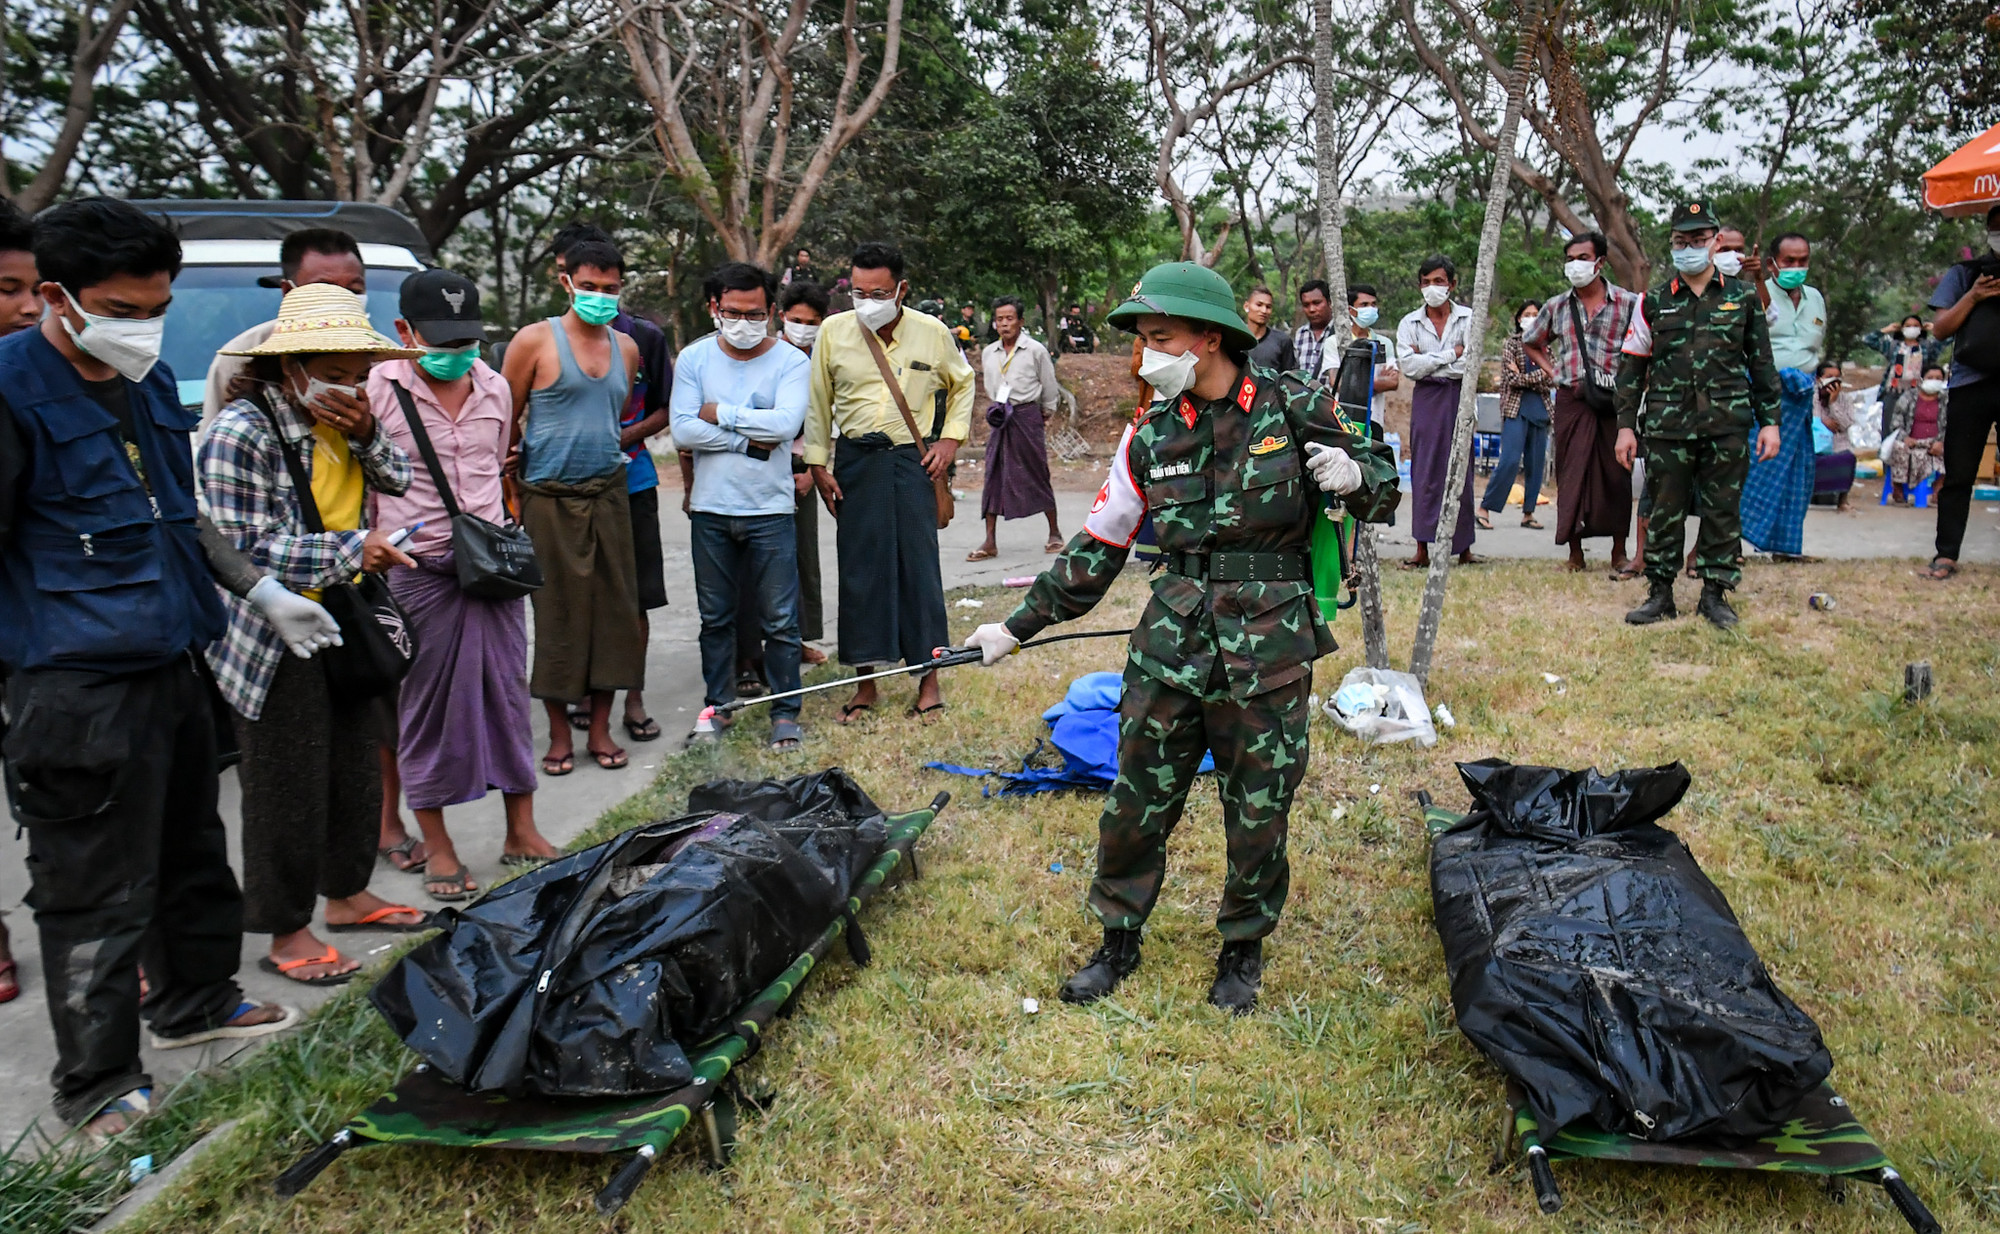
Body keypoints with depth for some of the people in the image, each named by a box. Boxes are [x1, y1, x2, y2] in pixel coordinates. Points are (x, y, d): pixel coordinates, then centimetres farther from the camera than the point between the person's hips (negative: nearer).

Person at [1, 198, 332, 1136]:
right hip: (81, 685, -8)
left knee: (193, 850, 21)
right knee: (97, 891, 0)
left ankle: (194, 1003, 40)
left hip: (177, 664, 8)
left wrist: (266, 595, 18)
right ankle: (98, 1087, 14)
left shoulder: (152, 382, 13)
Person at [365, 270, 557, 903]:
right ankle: (437, 848, 15)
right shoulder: (377, 391, -6)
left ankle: (521, 833, 18)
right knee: (427, 705, 3)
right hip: (418, 570, -4)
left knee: (508, 693, 7)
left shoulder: (495, 389, 9)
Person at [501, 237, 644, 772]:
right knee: (558, 613, 0)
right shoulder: (536, 340, -5)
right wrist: (516, 468, 3)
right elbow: (505, 417, -1)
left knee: (614, 608, 4)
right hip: (549, 498, -4)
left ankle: (600, 728, 15)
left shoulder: (627, 349, 10)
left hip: (608, 493, 5)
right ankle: (559, 734, 12)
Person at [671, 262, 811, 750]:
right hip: (710, 509, 2)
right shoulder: (694, 358, 3)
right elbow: (682, 431, -8)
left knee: (780, 618, 2)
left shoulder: (791, 361, -2)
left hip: (770, 510, -2)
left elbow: (786, 423, -19)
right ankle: (716, 708, 25)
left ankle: (785, 712, 14)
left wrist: (721, 414, -11)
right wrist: (749, 439, -12)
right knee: (715, 617, 12)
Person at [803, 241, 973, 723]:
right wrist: (818, 465, 4)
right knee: (859, 570, 3)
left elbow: (962, 383, 17)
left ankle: (929, 678, 11)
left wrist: (950, 440, 6)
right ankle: (866, 681, 14)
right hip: (856, 462, 1)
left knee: (918, 566, -1)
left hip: (913, 461, -1)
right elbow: (817, 403, 9)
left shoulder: (932, 332, 1)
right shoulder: (833, 331, 1)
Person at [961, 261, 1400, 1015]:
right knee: (1138, 797, 6)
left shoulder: (1295, 408, -3)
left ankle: (1243, 949, 30)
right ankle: (1119, 939, 27)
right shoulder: (1151, 435, 5)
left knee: (1259, 805, 8)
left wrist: (1355, 476, -17)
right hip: (1171, 640, 3)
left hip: (1267, 645, -2)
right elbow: (1097, 547, 12)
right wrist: (1019, 626, 11)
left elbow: (1382, 485, 8)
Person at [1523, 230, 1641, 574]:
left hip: (1614, 400, -2)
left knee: (1616, 474, 3)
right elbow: (1530, 343, 24)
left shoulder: (1628, 303, 1)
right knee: (1571, 474, 3)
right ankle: (1575, 552, 13)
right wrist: (1553, 370, 10)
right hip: (1570, 401, 2)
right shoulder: (1557, 306, 9)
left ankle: (1619, 553, 14)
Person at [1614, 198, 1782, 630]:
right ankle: (1660, 594, 13)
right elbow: (1632, 366, 8)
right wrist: (1626, 425, 2)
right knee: (1665, 511, 3)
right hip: (1667, 427, 0)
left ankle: (1715, 594, 15)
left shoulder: (1742, 297, 8)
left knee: (1722, 511, 4)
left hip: (1728, 427, 0)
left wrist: (1769, 421, 6)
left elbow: (1762, 364, 11)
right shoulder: (1654, 301, 7)